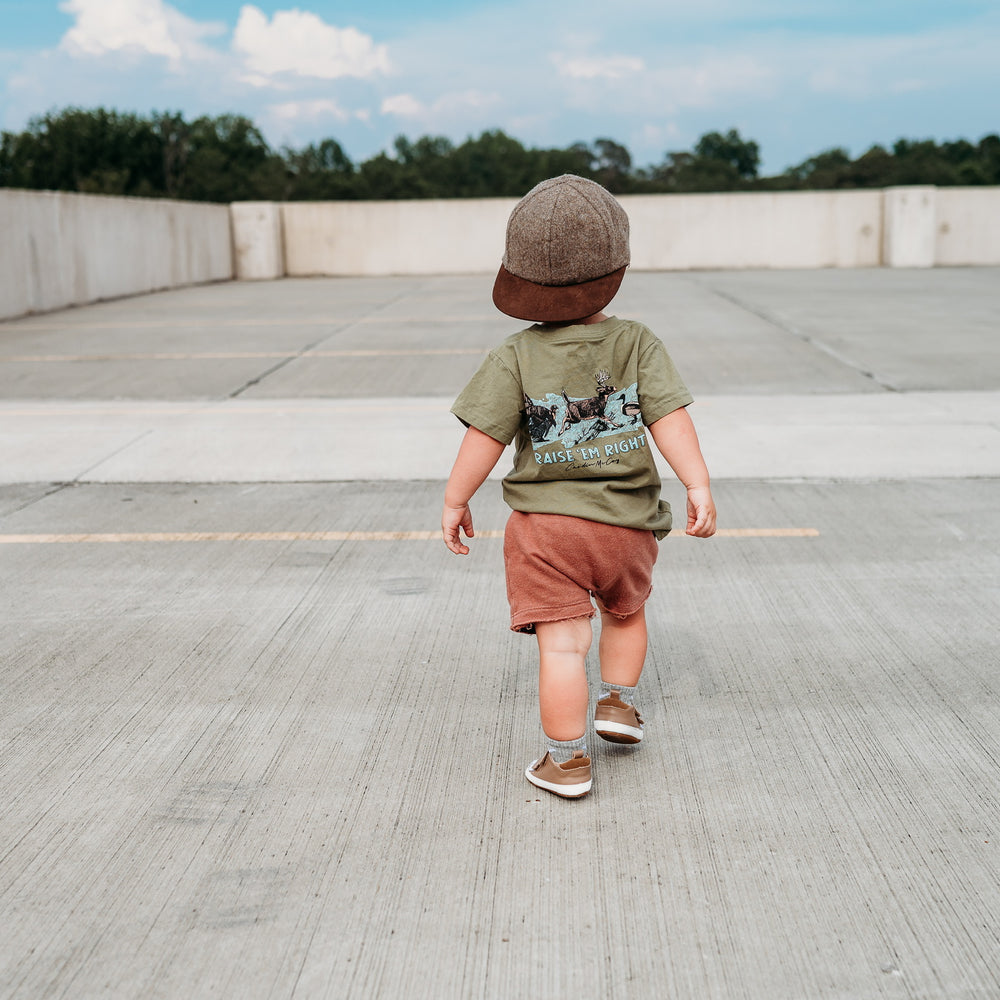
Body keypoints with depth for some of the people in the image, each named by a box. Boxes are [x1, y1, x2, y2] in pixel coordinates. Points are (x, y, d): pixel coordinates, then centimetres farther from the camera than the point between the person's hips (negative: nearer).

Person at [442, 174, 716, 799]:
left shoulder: (517, 358, -8)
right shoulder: (638, 344, -4)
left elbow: (485, 436, -9)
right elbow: (670, 418, -11)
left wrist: (456, 501, 1)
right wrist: (699, 486, -9)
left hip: (544, 522, -2)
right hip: (626, 522, 2)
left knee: (563, 643, 0)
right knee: (626, 610, 31)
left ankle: (567, 761, 5)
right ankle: (619, 703, 31)